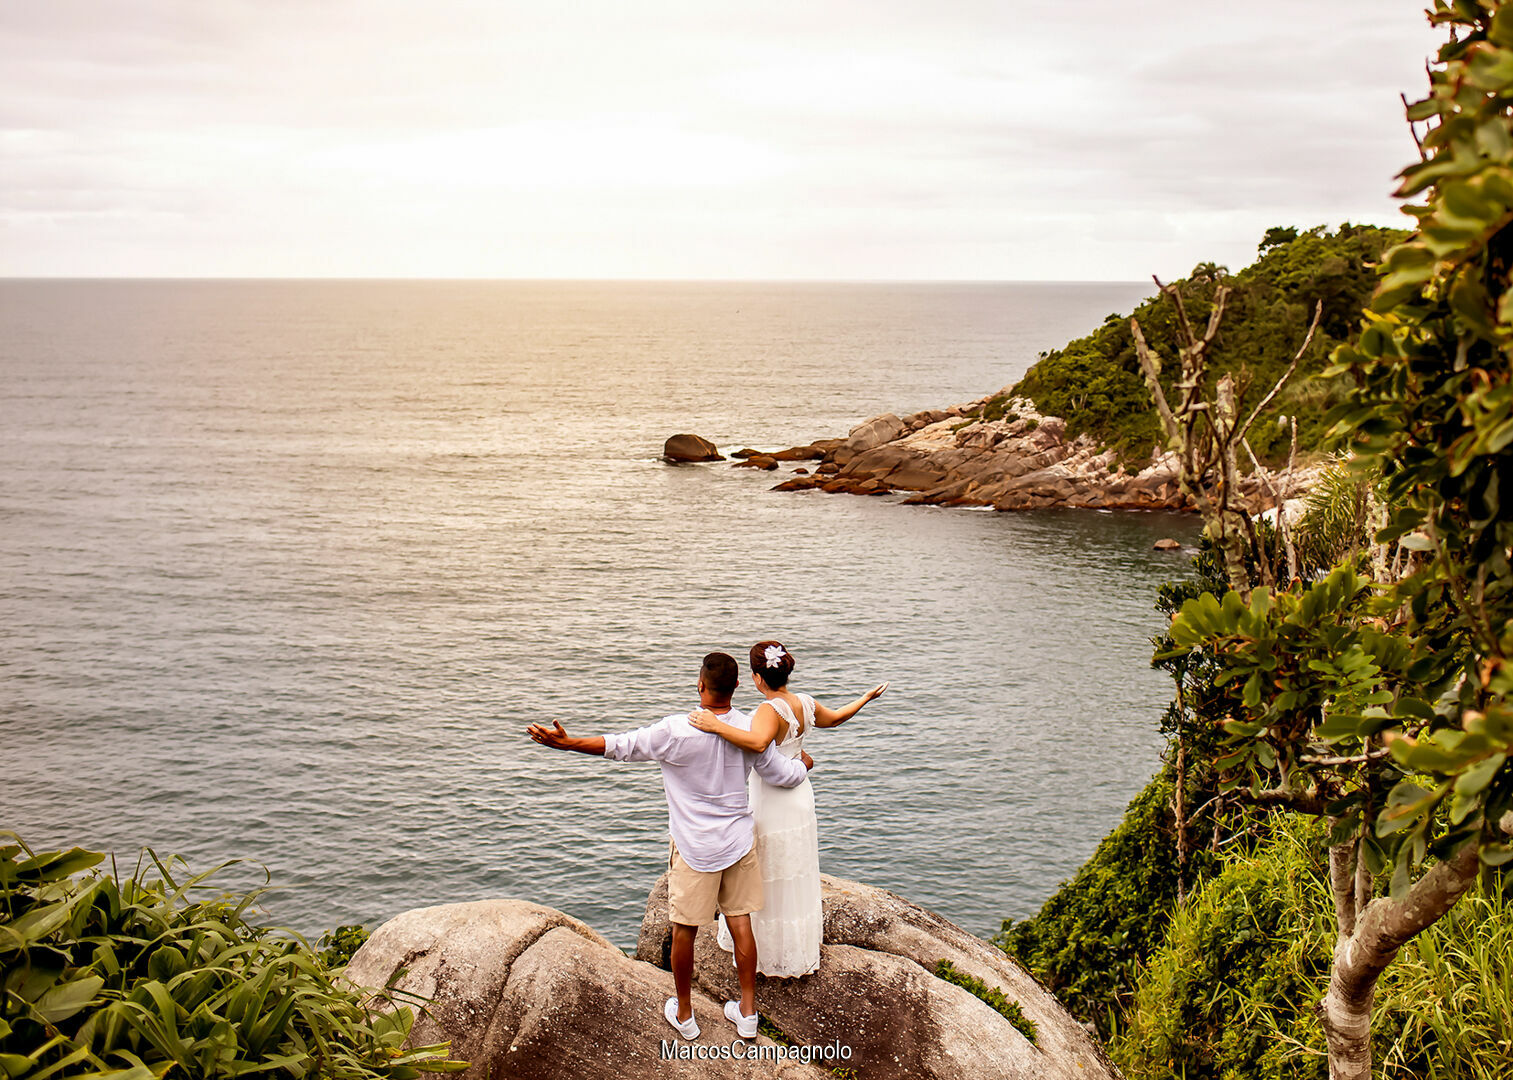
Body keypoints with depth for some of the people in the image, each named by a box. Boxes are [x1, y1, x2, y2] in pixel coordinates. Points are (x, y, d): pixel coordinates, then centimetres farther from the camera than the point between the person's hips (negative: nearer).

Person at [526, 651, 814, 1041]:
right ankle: (747, 1013, 21)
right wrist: (804, 764, 26)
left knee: (684, 930, 10)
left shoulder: (678, 731, -20)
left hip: (695, 847, -4)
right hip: (739, 841, 4)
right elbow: (783, 775, 4)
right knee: (740, 923, 13)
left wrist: (566, 743, -8)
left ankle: (684, 1015, 24)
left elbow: (622, 746, -15)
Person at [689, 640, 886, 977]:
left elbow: (758, 743, -47)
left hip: (770, 805, -8)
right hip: (801, 798, 8)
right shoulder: (805, 704, -2)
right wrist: (866, 698, 33)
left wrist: (717, 726, -51)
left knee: (769, 885, 7)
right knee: (796, 880, 21)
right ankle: (800, 953, 36)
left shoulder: (770, 711, -26)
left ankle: (771, 954, 19)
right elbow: (835, 717, 18)